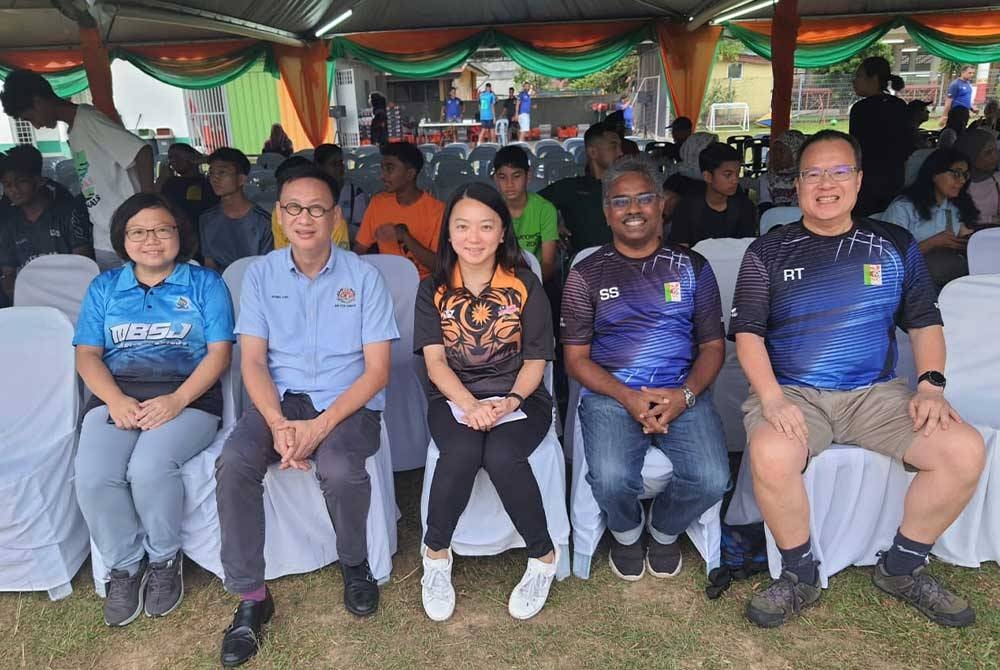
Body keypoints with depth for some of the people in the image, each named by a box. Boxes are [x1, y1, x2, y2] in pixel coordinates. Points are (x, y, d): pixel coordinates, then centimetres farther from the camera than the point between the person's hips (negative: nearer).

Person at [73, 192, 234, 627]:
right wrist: (117, 400, -11)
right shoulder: (103, 288, 18)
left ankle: (165, 559, -2)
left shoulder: (205, 284, 10)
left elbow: (218, 353, 1)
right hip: (116, 398, 3)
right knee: (92, 476, -25)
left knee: (149, 468, -31)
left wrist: (176, 401, -15)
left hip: (187, 397, -3)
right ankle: (124, 566, 1)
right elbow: (87, 354, 10)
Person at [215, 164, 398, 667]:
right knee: (233, 462, -25)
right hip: (281, 399, 3)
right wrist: (278, 425, -19)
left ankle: (355, 564, 1)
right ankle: (250, 596, -8)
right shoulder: (261, 274, 4)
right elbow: (253, 362, 0)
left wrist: (321, 425, -19)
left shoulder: (363, 276, -3)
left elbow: (377, 370, -7)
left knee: (339, 470, -32)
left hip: (349, 402, -2)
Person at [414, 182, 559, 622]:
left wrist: (511, 401, -18)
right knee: (461, 453, -31)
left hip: (518, 398, -1)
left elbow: (535, 360, 2)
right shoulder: (433, 290, 6)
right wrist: (470, 405, -21)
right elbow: (435, 361, -3)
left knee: (501, 455, -31)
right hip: (454, 398, 1)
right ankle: (435, 553, -6)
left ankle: (543, 556, -7)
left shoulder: (524, 286, 3)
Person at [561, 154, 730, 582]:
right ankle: (626, 531, 11)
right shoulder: (587, 274, 7)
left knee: (711, 480, -22)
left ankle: (664, 529, 14)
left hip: (683, 394, 2)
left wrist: (685, 394, -11)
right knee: (611, 479, -28)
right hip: (611, 395, -1)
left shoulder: (691, 267, 11)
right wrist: (628, 397, -13)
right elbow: (576, 358, 4)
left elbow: (713, 345, 10)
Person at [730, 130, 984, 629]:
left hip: (876, 392, 3)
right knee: (771, 456, -34)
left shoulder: (894, 245, 11)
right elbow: (748, 332, -2)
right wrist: (771, 397, -17)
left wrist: (931, 384, -3)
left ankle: (902, 568, 7)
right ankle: (800, 575, -6)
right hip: (793, 393, -3)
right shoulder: (769, 251, 3)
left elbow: (924, 323, 14)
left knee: (965, 451, -18)